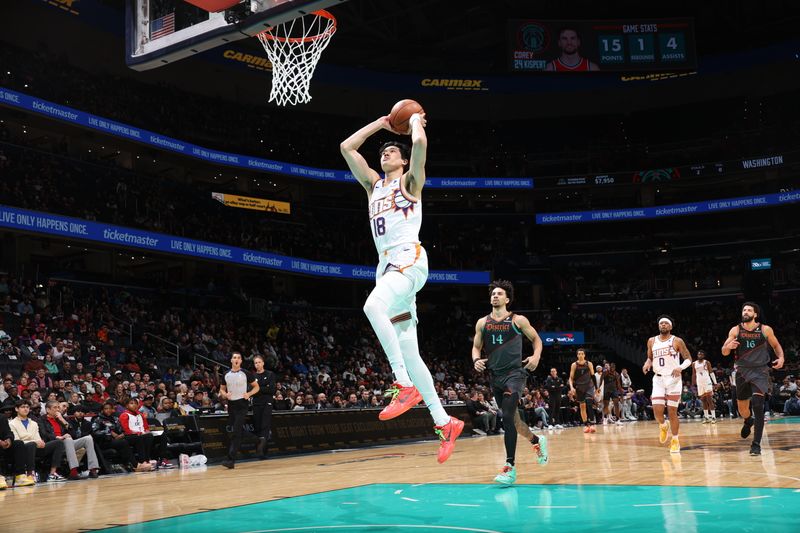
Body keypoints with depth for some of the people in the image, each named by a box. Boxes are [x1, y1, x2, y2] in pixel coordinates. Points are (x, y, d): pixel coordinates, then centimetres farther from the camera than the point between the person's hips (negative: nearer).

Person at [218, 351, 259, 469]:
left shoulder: (245, 373, -3)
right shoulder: (226, 375, 8)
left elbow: (256, 387, 3)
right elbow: (222, 389, 18)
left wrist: (249, 394, -15)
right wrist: (225, 394, -4)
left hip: (242, 404, -5)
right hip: (231, 404, 5)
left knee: (236, 432, -14)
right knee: (233, 431, 13)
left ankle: (231, 460, -19)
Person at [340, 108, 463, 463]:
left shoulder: (409, 181, 8)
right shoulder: (373, 184, 24)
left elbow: (420, 143, -9)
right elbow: (347, 147, 25)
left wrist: (415, 121, 11)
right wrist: (382, 123, 29)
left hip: (409, 260, -7)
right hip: (386, 266, 7)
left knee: (373, 306, -36)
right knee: (407, 352, 3)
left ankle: (405, 385, -31)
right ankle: (445, 423, 8)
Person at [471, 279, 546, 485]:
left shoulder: (518, 320, -1)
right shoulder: (482, 323, 8)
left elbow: (536, 339, 9)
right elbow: (476, 346, 15)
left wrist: (536, 356, -9)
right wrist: (476, 360, -7)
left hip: (515, 373, -5)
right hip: (495, 376, 5)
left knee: (507, 417, -20)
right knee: (512, 418, 16)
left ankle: (510, 467, -16)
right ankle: (537, 441, 45)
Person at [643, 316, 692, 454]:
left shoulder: (677, 341, -4)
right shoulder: (651, 341, 7)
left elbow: (689, 359, -2)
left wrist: (680, 367, -21)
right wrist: (647, 363, -3)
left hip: (674, 379, -2)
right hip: (658, 379, 3)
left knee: (672, 412, -2)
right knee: (657, 410, -11)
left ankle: (675, 440, 15)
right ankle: (663, 426, 23)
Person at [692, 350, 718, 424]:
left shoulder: (707, 362, -1)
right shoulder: (694, 364, 9)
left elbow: (711, 373, -3)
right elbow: (693, 375, 14)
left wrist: (715, 383, -10)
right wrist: (693, 385, 10)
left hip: (707, 382, -4)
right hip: (699, 384, 4)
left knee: (709, 400, -9)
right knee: (703, 400, 7)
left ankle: (713, 417, -11)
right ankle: (706, 417, 11)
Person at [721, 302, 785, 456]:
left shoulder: (765, 330, -3)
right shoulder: (735, 330, -1)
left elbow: (776, 346, 11)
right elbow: (724, 352, -1)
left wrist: (781, 357, -10)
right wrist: (729, 346, -24)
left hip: (760, 371, -2)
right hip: (742, 371, 2)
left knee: (758, 405, -18)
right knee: (742, 407, 12)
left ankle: (756, 444, -15)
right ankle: (748, 421, 50)